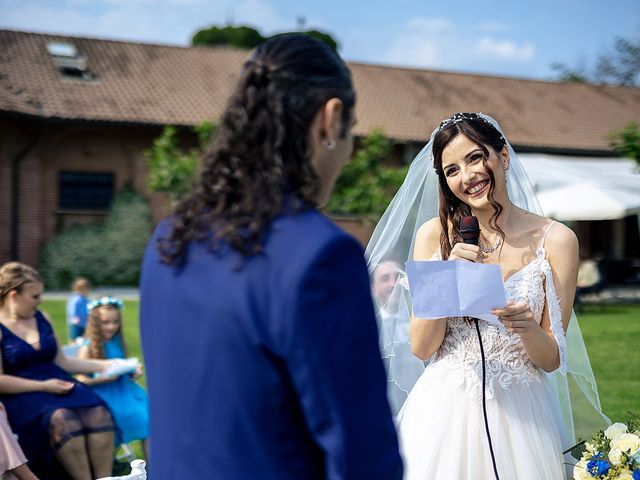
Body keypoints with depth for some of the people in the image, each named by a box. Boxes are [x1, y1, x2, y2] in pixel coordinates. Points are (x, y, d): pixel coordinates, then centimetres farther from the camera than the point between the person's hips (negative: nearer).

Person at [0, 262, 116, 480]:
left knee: (98, 413, -23)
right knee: (63, 419, -35)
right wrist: (43, 386, -16)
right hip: (22, 395, -6)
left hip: (56, 383, 6)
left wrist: (104, 365, 13)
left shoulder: (40, 318, 14)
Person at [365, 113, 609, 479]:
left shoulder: (556, 240, -5)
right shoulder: (433, 234, -2)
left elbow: (552, 360, -3)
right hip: (443, 411, 1)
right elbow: (421, 348, -4)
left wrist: (527, 328, -23)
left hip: (518, 416, 0)